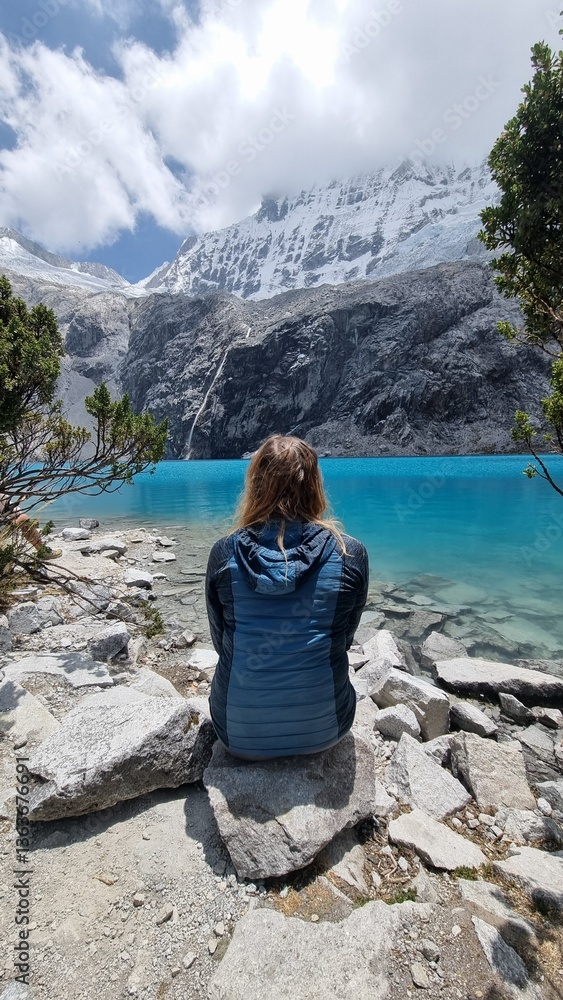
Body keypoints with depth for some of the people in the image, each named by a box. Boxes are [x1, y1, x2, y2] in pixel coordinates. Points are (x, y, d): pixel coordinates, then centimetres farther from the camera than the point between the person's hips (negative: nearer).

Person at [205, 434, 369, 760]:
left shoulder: (224, 553, -14)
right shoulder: (351, 554, -15)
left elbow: (221, 641, 0)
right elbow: (344, 639, 1)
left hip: (241, 735, 1)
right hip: (323, 729, 1)